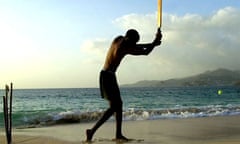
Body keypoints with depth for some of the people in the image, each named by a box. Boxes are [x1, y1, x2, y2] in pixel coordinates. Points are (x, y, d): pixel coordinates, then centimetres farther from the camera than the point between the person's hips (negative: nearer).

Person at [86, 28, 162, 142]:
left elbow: (134, 47, 21)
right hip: (107, 76, -10)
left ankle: (119, 134, 14)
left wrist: (153, 43, 21)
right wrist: (155, 42, 3)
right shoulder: (124, 48, -18)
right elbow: (145, 52, -10)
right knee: (113, 107, -11)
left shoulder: (118, 40, 6)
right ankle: (92, 131, -13)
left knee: (118, 104, 11)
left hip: (107, 75, 10)